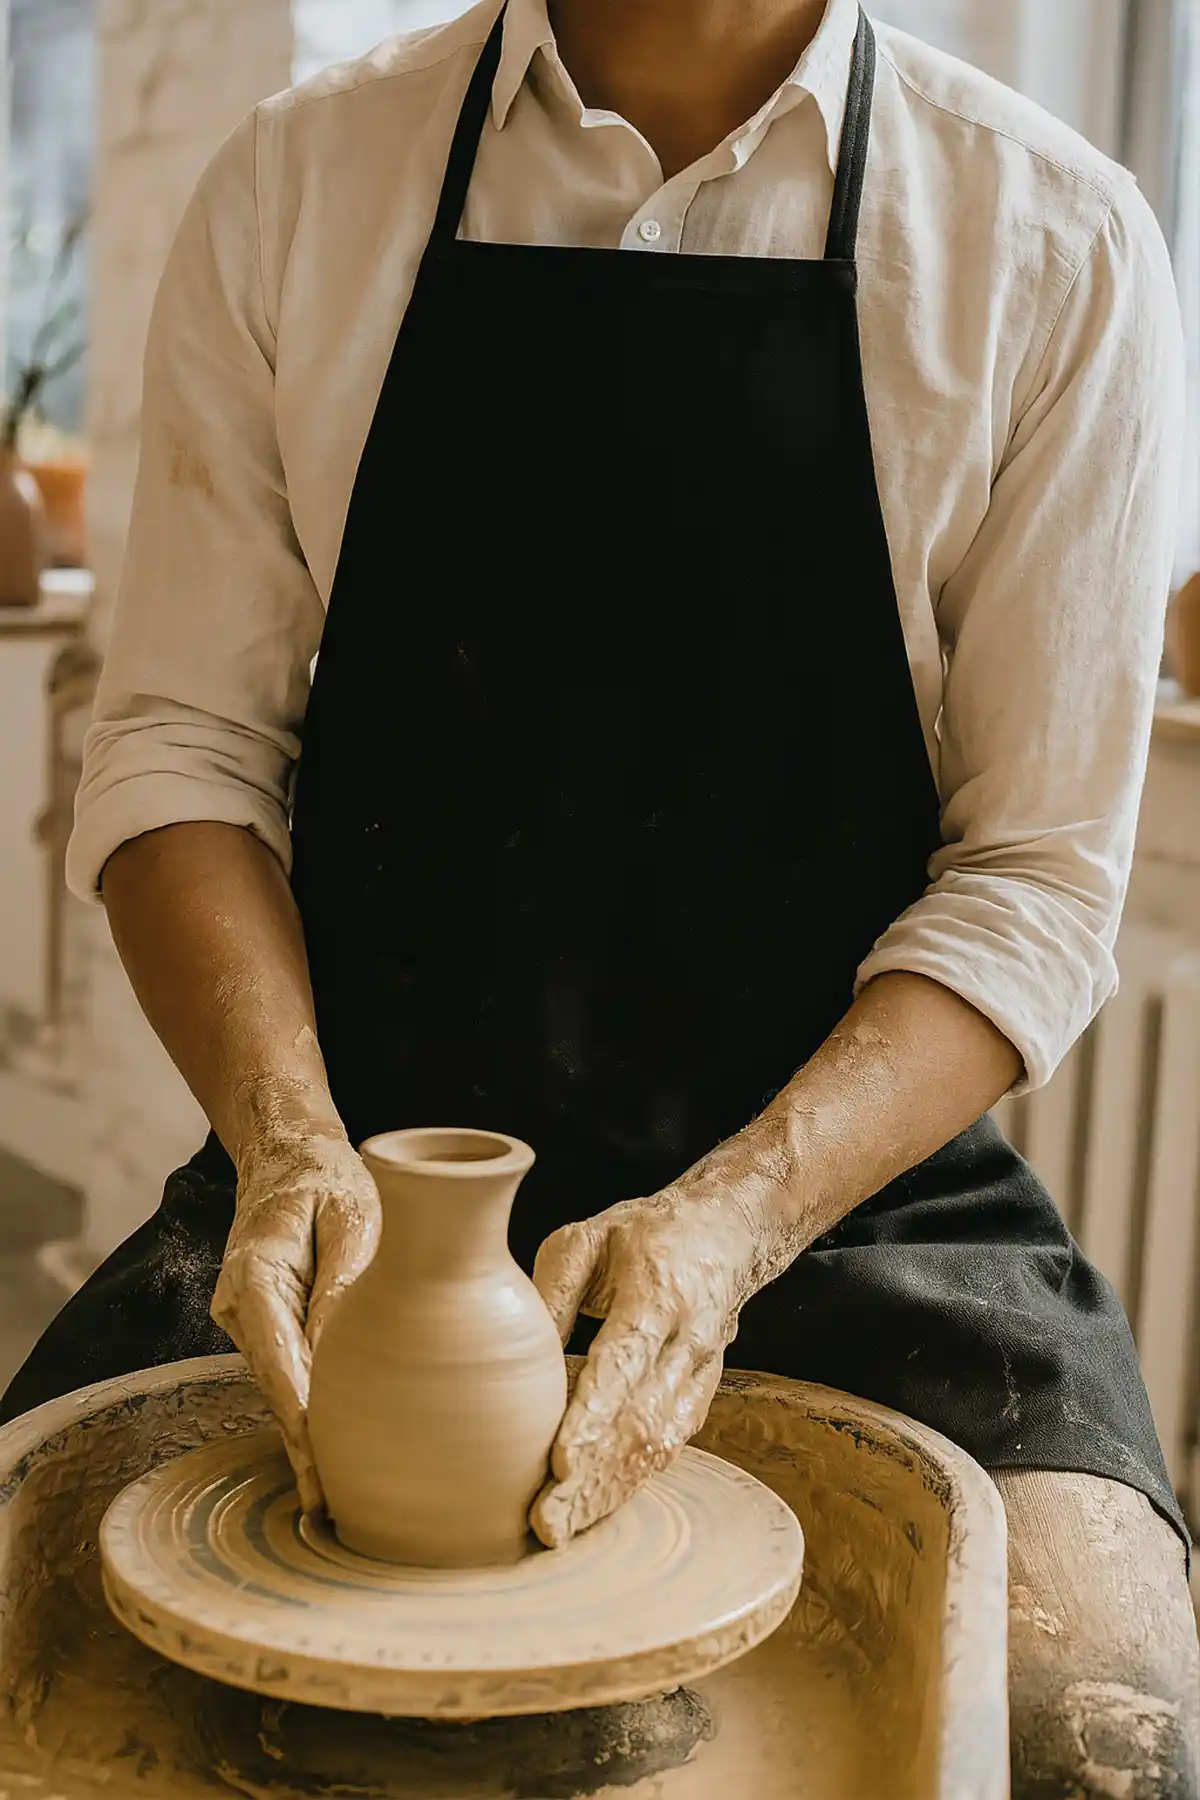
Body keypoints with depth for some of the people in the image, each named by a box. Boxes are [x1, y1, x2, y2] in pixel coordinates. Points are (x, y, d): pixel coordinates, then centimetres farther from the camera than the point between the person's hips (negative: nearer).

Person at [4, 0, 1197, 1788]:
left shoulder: (1055, 245, -2)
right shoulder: (296, 180, 4)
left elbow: (1035, 877, -4)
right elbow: (184, 742, 2)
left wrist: (729, 1221, -19)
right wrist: (288, 1146, -15)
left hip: (853, 1174, -1)